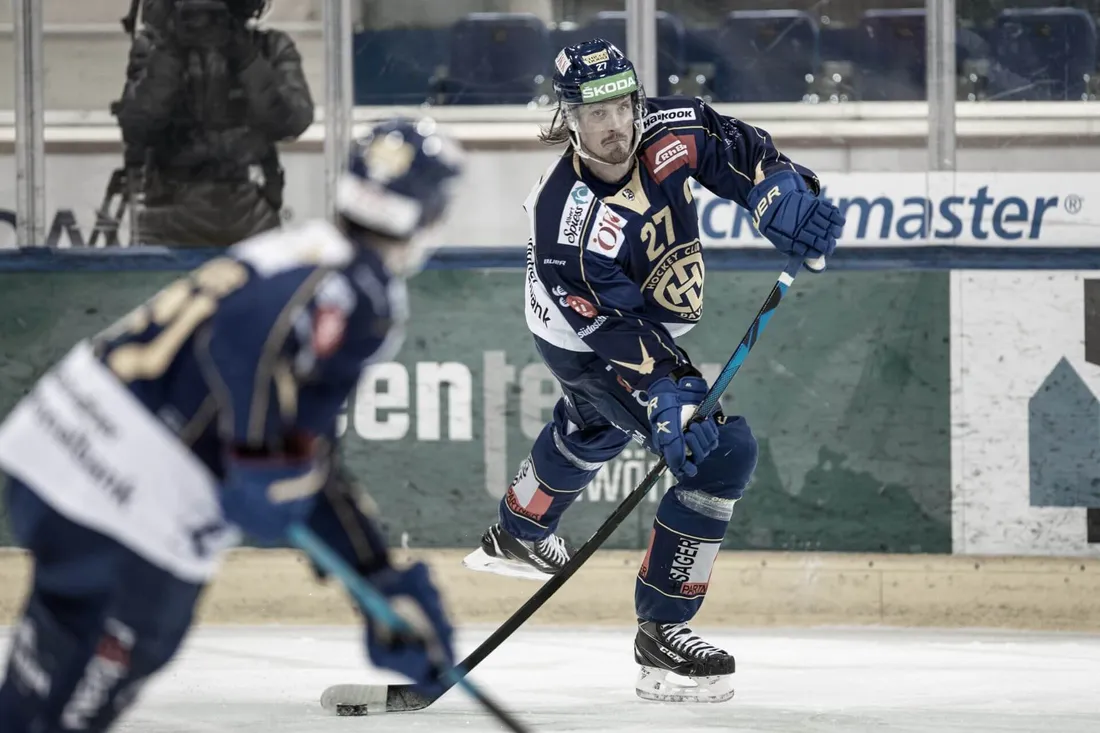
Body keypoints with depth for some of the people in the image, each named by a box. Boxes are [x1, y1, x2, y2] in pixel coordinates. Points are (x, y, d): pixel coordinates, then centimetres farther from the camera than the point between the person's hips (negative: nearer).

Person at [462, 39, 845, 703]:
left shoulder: (669, 131, -24)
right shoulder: (566, 219, -38)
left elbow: (738, 149, -6)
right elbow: (614, 330, -38)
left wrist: (783, 193, -23)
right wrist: (668, 402, -47)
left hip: (653, 316, 8)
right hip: (586, 339, -8)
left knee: (598, 427, 37)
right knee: (724, 455, -20)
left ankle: (519, 535, 67)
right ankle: (660, 634, -13)